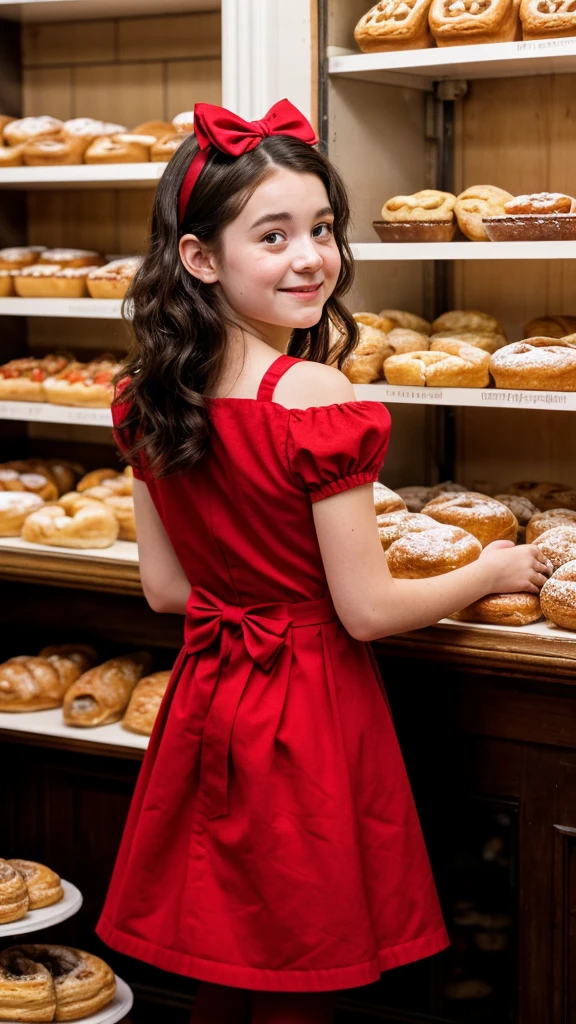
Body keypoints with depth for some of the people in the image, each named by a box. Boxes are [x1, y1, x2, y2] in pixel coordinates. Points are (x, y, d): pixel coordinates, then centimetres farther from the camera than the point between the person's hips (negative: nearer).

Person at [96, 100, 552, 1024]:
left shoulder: (151, 401, -2)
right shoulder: (314, 396, -22)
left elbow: (166, 588, 5)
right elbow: (367, 610, -17)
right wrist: (492, 573, -1)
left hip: (205, 706, 6)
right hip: (309, 717, -6)